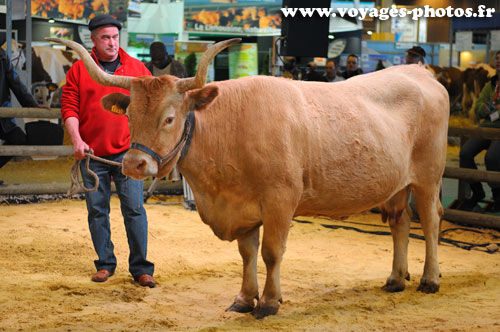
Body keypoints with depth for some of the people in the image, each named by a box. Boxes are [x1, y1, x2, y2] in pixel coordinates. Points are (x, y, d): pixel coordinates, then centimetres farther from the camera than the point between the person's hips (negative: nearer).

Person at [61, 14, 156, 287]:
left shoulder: (137, 68, 7)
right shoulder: (79, 70, 5)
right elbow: (69, 107, 2)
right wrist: (77, 140, -10)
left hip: (127, 151, -1)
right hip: (92, 153, 1)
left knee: (134, 208, -4)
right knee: (97, 210, 6)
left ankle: (141, 268, 2)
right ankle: (105, 265, 19)